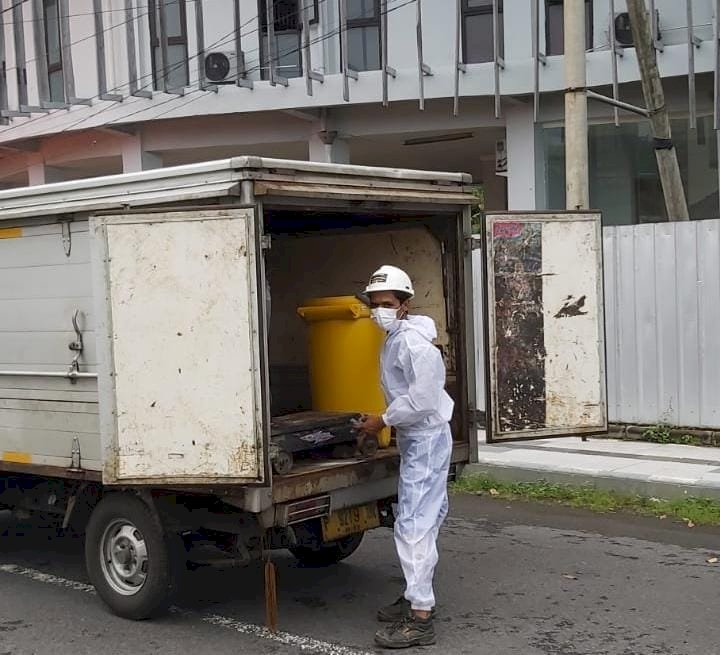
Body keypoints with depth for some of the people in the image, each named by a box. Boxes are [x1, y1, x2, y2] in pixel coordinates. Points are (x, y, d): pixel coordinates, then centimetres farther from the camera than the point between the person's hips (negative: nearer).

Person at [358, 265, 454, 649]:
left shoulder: (413, 342, -19)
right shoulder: (395, 340, 12)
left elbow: (423, 397, -26)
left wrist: (383, 421, -17)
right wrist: (388, 423, 10)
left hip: (426, 438, -11)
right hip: (416, 439, 11)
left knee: (413, 524, -11)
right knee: (422, 520, 17)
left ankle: (421, 619, -9)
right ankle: (417, 596, 28)